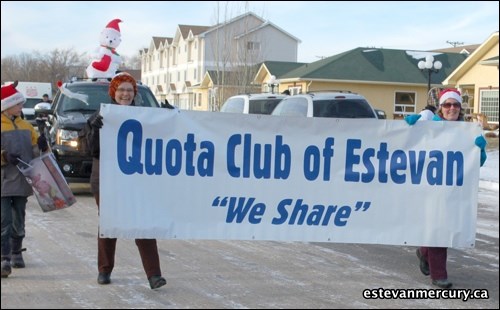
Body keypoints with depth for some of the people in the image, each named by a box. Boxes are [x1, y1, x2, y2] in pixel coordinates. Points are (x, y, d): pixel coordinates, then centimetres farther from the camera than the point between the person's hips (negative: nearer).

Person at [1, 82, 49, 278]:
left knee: (19, 221, 15)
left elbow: (35, 152, 16)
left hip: (22, 183, 6)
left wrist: (42, 147, -5)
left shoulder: (26, 127, 13)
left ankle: (16, 254, 29)